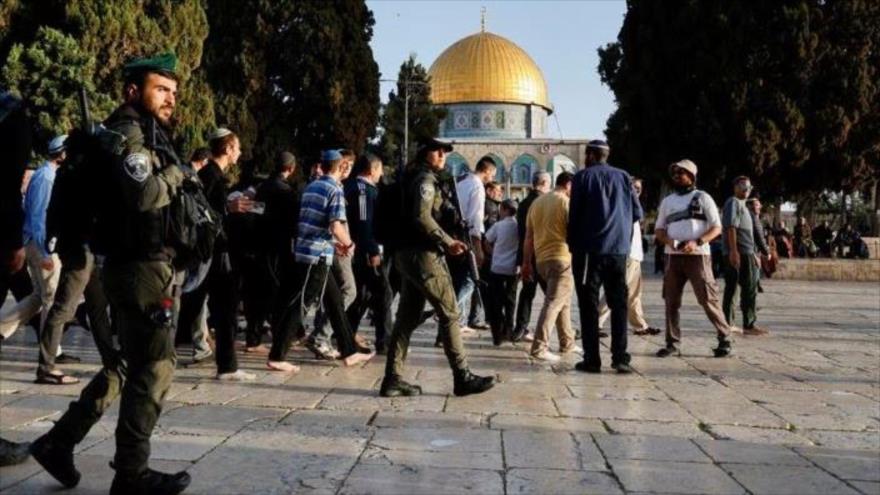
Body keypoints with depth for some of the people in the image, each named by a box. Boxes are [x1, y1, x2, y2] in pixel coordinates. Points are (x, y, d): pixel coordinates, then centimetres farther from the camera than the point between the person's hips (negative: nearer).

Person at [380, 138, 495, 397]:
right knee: (449, 313, -5)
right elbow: (422, 218, -21)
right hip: (423, 254, -10)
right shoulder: (426, 179, -9)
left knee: (407, 317, 8)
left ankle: (393, 379, 8)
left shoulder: (414, 179, 21)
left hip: (407, 254, 10)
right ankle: (462, 377, -2)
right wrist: (448, 242, -16)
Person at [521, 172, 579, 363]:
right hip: (562, 259, -7)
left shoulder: (537, 202, 13)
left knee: (563, 301, 20)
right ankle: (539, 347, -15)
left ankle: (567, 343, 25)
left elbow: (529, 236, 13)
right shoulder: (566, 202, -7)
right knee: (553, 303, -9)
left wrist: (526, 263, 16)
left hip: (541, 259, 7)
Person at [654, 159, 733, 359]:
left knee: (708, 299, -7)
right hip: (673, 256, 4)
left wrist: (697, 242, -16)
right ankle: (672, 343, 9)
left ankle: (724, 339, 3)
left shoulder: (703, 198, 3)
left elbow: (716, 227, -1)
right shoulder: (667, 201, 16)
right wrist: (668, 240, -6)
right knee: (671, 300, 3)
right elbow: (659, 229, 17)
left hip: (697, 255, -4)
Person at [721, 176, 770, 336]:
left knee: (731, 288, 8)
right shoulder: (733, 203, -6)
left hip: (745, 252, 10)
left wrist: (753, 255, 25)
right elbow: (730, 227, -18)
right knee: (749, 288, -9)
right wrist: (734, 251, -26)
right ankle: (749, 325, -8)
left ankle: (727, 323, 11)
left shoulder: (742, 205, 25)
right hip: (738, 252, -10)